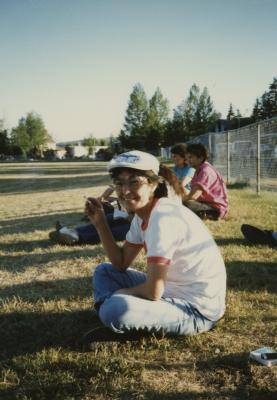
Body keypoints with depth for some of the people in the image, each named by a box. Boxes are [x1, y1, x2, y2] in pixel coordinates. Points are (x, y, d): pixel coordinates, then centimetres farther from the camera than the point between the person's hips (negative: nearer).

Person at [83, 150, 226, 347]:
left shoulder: (163, 218, -25)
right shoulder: (142, 215, 4)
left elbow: (153, 292, -26)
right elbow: (121, 264, 9)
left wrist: (122, 293, -6)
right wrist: (100, 223, 1)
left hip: (198, 310, -10)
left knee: (115, 310, -34)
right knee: (103, 271, 14)